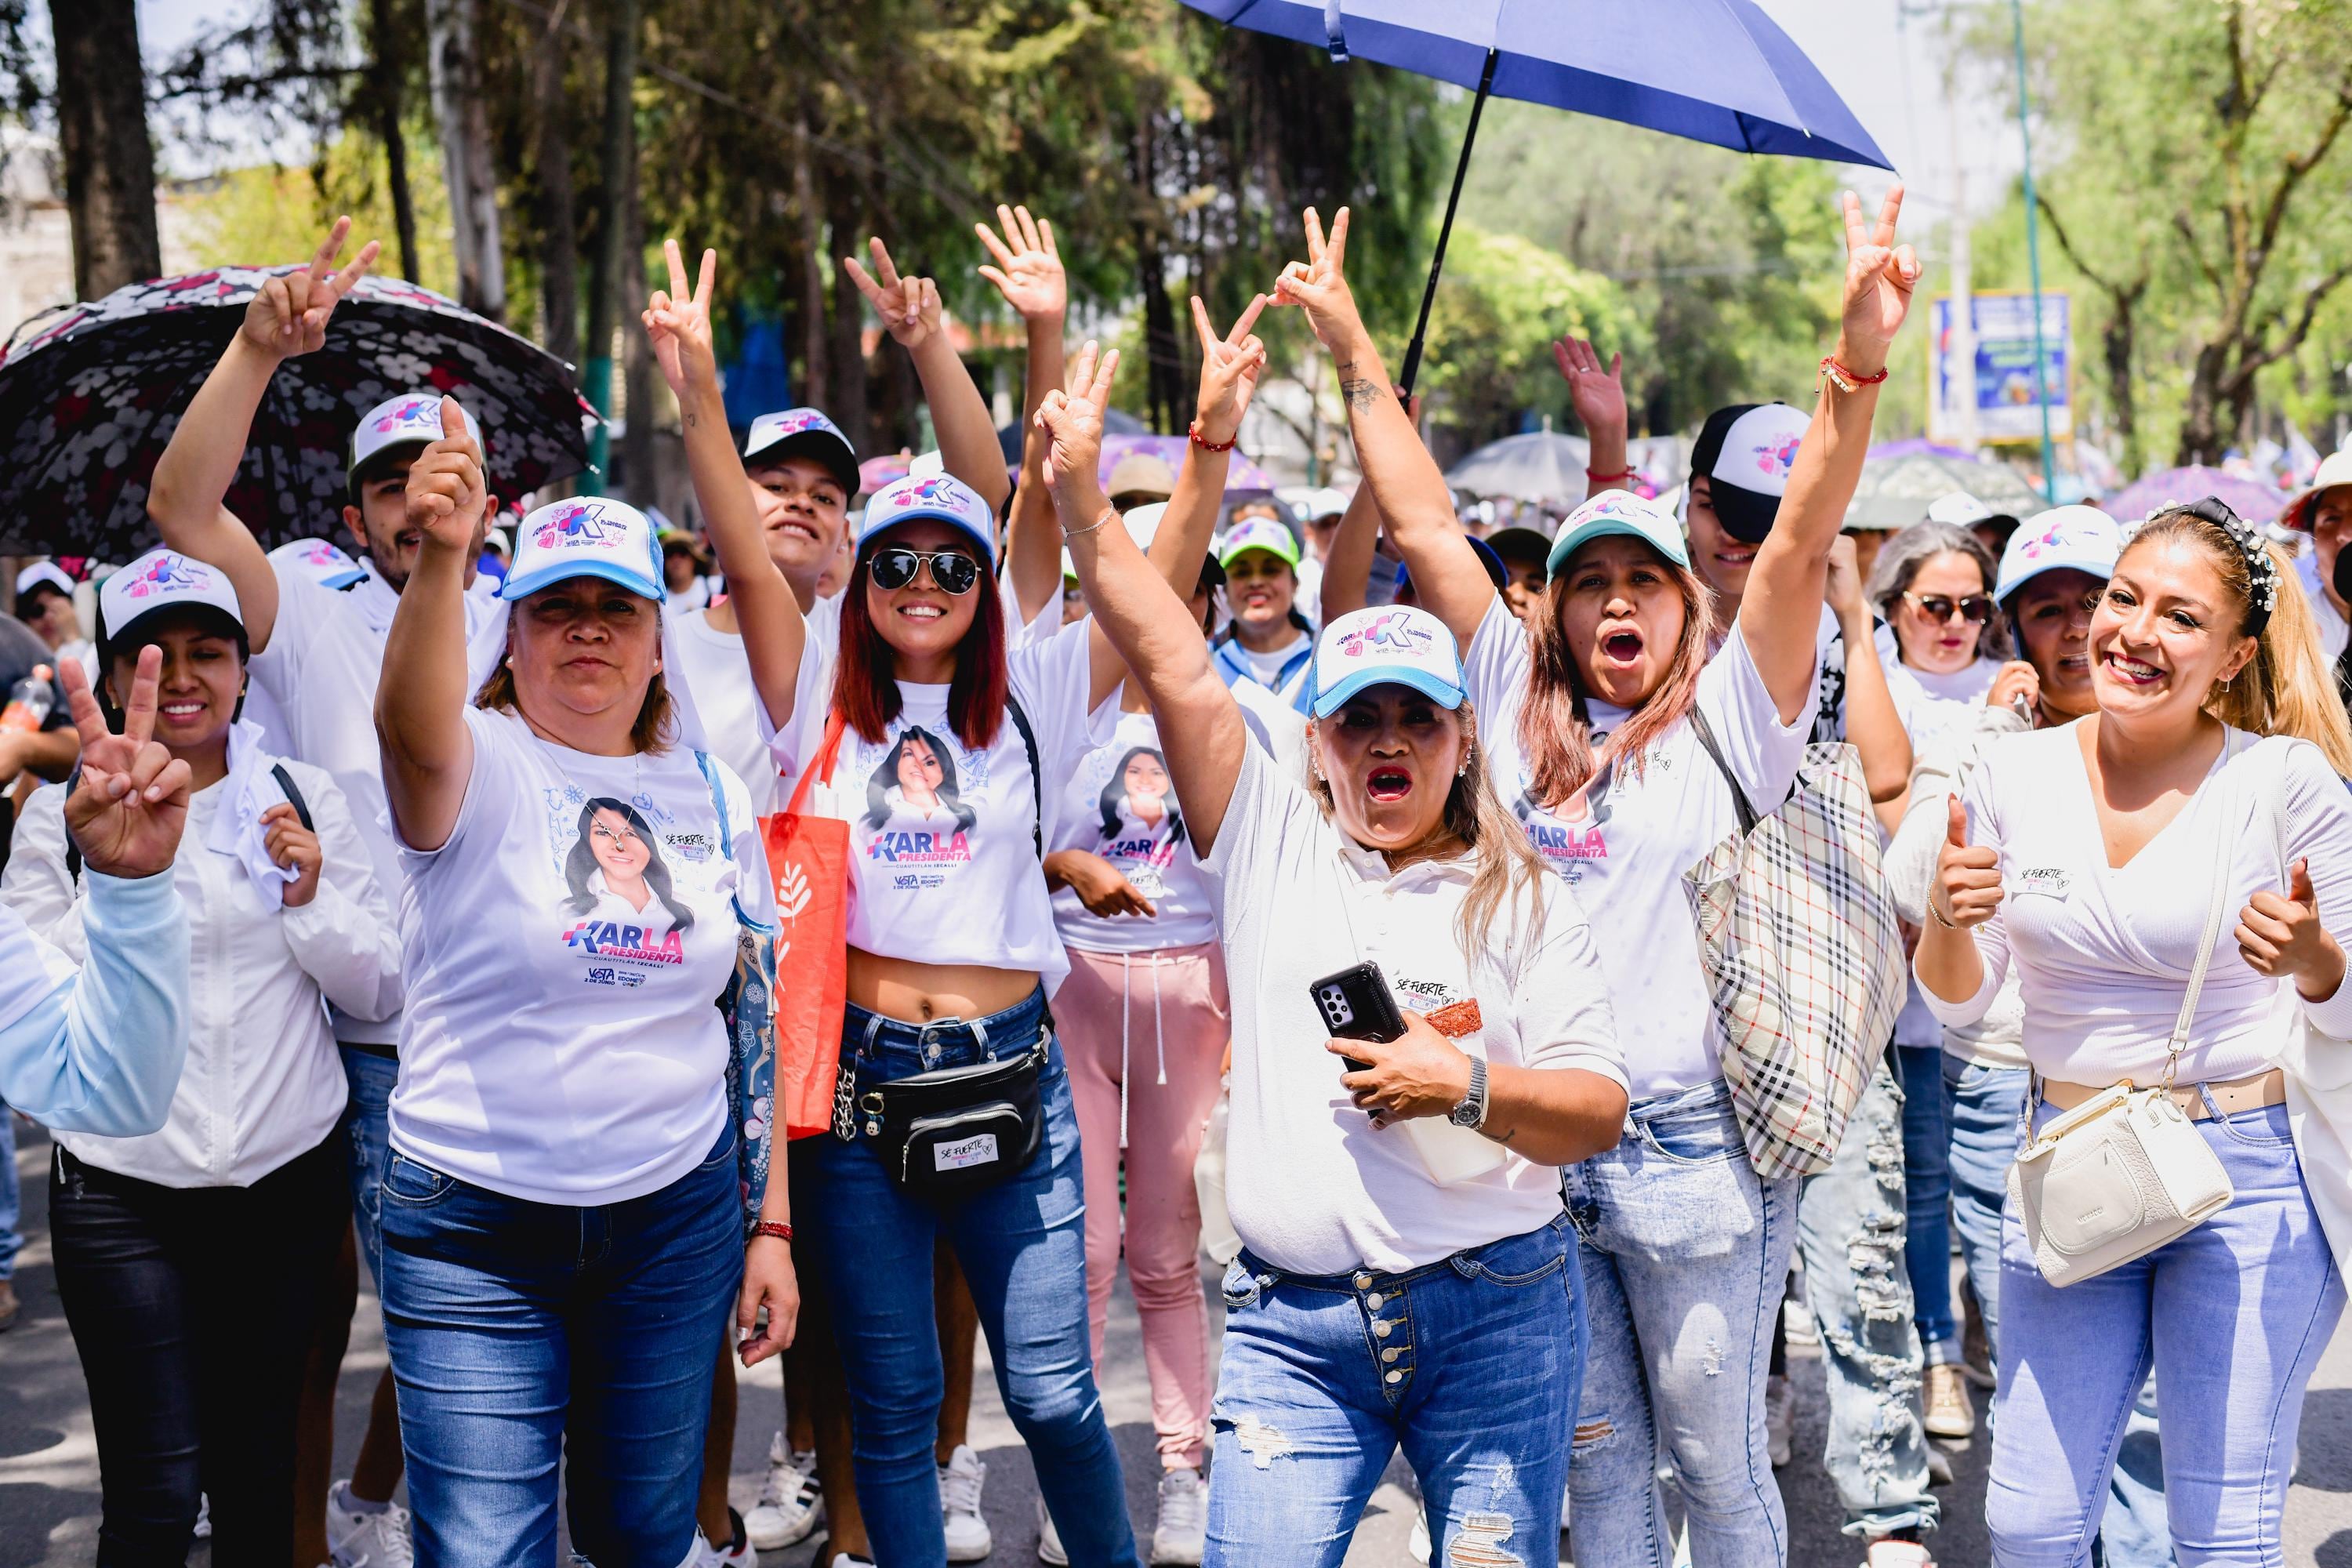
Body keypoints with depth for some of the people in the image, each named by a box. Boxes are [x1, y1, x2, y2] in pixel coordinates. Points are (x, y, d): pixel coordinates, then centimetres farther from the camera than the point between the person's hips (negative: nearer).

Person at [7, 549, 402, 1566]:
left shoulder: (304, 799, 5)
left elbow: (381, 992, 4)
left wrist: (310, 895, -12)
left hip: (287, 1179, 2)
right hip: (122, 1188, -2)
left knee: (259, 1471, 10)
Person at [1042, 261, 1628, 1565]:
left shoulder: (1522, 899, 4)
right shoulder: (1271, 848, 6)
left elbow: (1598, 1112, 0)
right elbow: (1169, 662, -1)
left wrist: (1468, 1087, -17)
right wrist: (1077, 488, -6)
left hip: (1492, 1319, 0)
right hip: (1293, 1324, 0)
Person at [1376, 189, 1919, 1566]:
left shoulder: (1730, 718, 0)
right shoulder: (1522, 712, 9)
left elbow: (1796, 547, -14)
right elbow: (1425, 526, 10)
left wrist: (1859, 368, -27)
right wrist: (1356, 354, 11)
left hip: (1692, 1144, -3)